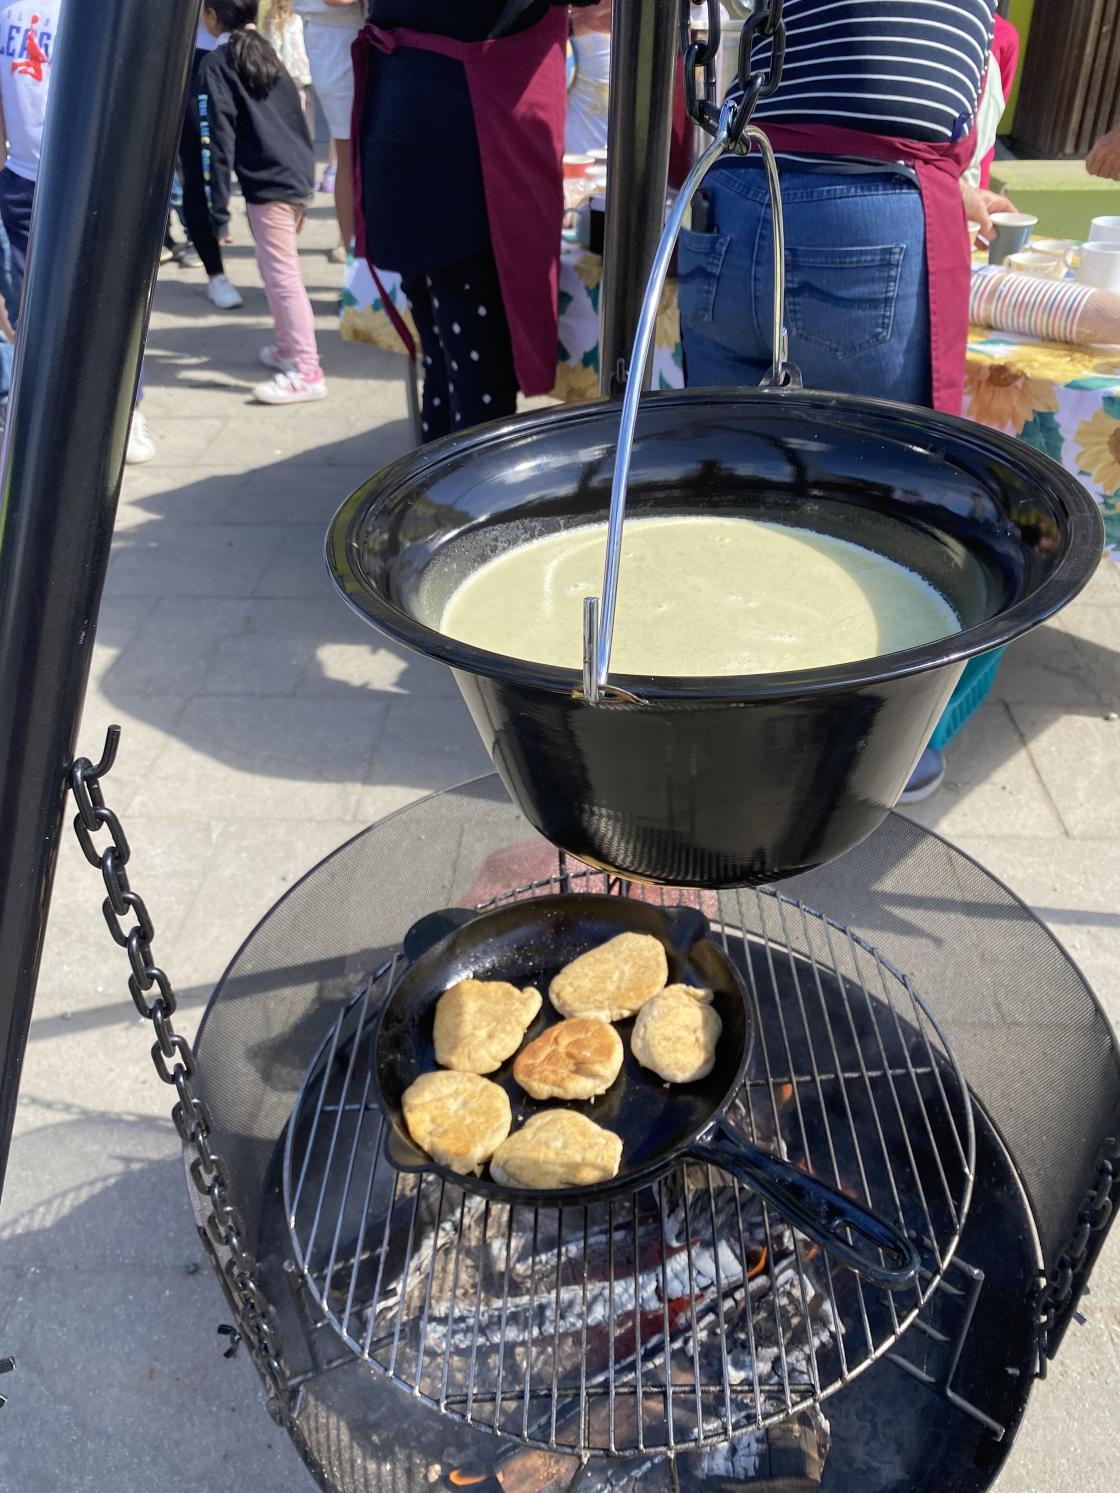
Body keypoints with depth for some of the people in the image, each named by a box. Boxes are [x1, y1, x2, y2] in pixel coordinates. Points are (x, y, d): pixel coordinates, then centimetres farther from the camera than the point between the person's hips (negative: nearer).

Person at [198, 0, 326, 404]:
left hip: (268, 184, -8)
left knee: (282, 276, -9)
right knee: (275, 270, 19)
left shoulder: (215, 64, -3)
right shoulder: (267, 53, 19)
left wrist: (219, 205, -13)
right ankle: (288, 348, 26)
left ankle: (306, 371, -12)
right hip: (297, 175, 8)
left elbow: (222, 135, -12)